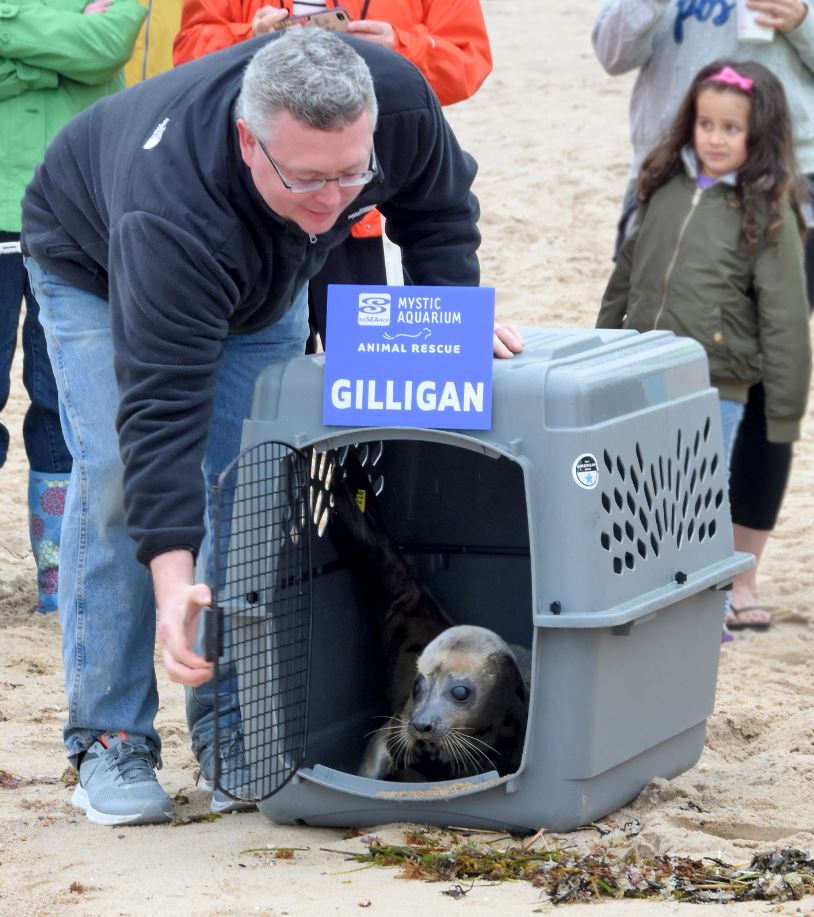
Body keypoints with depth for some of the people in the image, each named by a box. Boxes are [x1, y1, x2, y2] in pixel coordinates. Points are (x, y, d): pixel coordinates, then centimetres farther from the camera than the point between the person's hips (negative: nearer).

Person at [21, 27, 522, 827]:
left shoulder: (397, 101, -35)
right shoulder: (170, 210, -48)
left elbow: (438, 207, -11)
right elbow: (163, 407, -48)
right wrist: (173, 579, -55)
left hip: (264, 280, 5)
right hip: (95, 269, -5)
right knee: (118, 478, -18)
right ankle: (108, 744, -10)